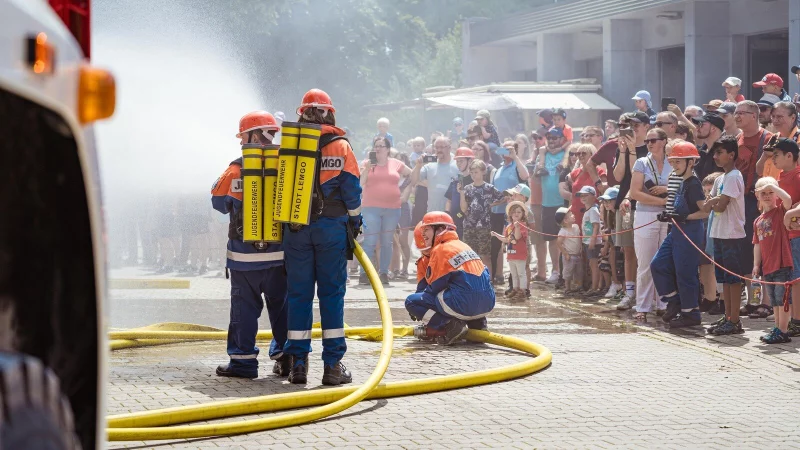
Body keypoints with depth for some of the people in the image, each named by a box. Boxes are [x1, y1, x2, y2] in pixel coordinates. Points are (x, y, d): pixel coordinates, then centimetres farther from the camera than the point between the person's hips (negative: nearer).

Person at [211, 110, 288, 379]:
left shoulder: (238, 169, -10)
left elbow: (219, 200, -1)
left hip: (245, 253, -3)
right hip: (281, 253, 3)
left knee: (244, 308, 3)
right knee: (281, 306, 12)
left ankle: (243, 361, 4)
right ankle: (285, 358, 12)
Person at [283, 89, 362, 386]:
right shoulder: (341, 147, -2)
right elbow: (351, 190, -1)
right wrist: (355, 223, 11)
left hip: (296, 228, 2)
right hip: (331, 227, -2)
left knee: (298, 293, 6)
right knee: (332, 293, 1)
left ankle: (298, 363, 5)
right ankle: (333, 365, -2)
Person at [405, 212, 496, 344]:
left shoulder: (440, 249, -2)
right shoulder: (462, 245, 22)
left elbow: (434, 287, -2)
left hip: (465, 306, -8)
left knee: (411, 301, 4)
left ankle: (451, 326, -11)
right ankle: (477, 323, 15)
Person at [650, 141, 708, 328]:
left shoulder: (693, 184, -15)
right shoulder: (683, 183, 14)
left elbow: (705, 211, -20)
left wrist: (683, 218, -24)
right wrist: (669, 216, 9)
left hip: (690, 233, -10)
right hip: (677, 233, 10)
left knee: (685, 273, -4)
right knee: (658, 264, 9)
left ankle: (691, 313, 6)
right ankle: (674, 301, 17)